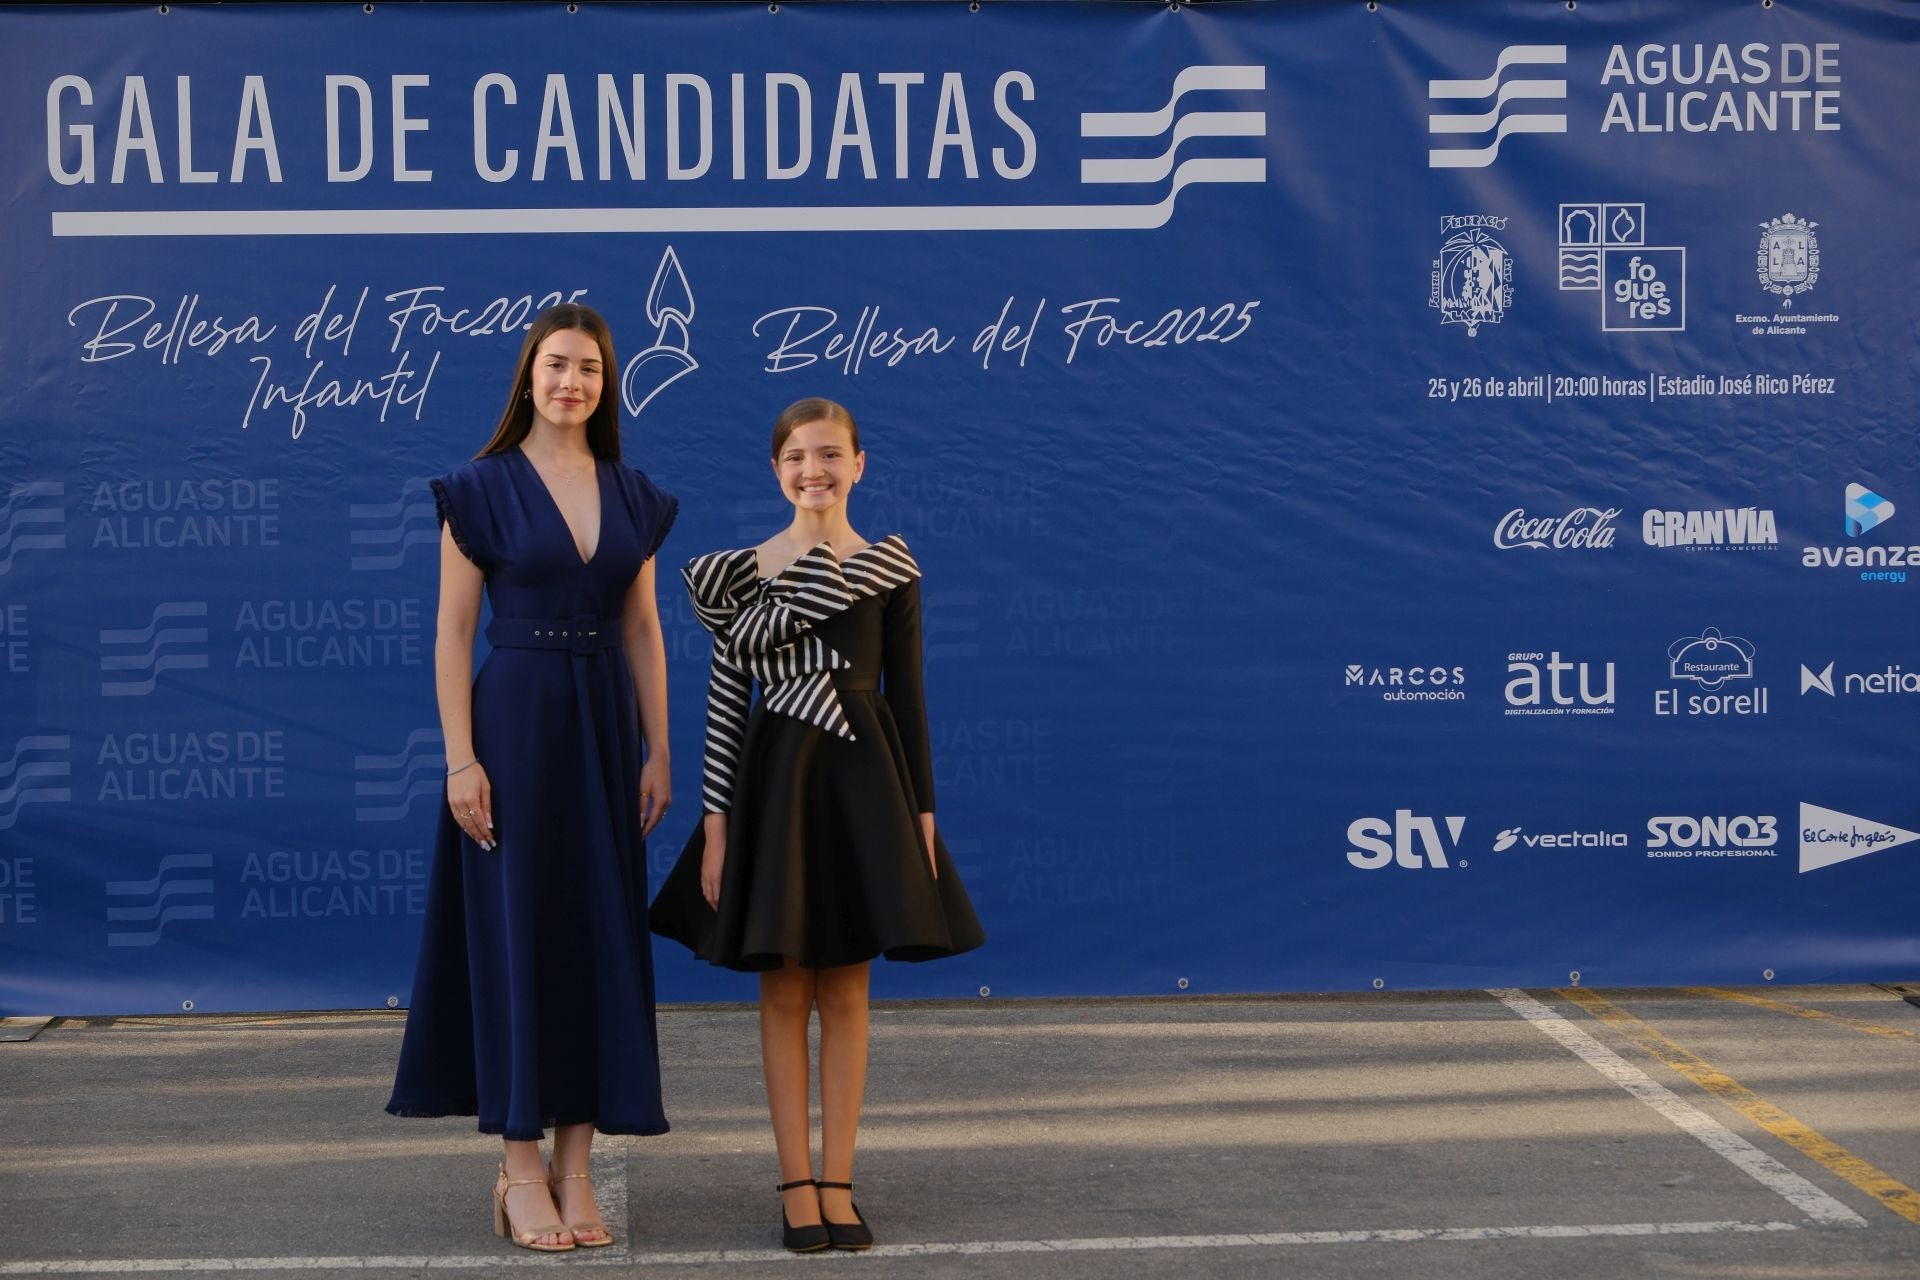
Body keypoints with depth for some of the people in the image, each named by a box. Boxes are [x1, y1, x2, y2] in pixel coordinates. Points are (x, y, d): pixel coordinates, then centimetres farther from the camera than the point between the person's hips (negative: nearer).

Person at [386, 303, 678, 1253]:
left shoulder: (631, 496, 9)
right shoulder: (481, 488, -4)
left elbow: (643, 631, 11)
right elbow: (453, 631, -7)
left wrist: (658, 752, 7)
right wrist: (460, 758, -13)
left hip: (604, 725, 5)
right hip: (513, 717, -4)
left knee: (599, 932, 5)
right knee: (515, 929, -1)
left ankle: (574, 1164, 12)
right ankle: (520, 1167, 8)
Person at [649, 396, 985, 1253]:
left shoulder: (891, 567, 2)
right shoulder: (740, 571, 1)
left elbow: (906, 693, 4)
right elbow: (724, 698, 1)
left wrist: (922, 808, 1)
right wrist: (715, 819, -4)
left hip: (861, 778, 0)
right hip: (773, 777, 0)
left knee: (845, 991, 5)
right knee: (785, 989, 4)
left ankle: (838, 1183, 13)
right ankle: (796, 1184, 12)